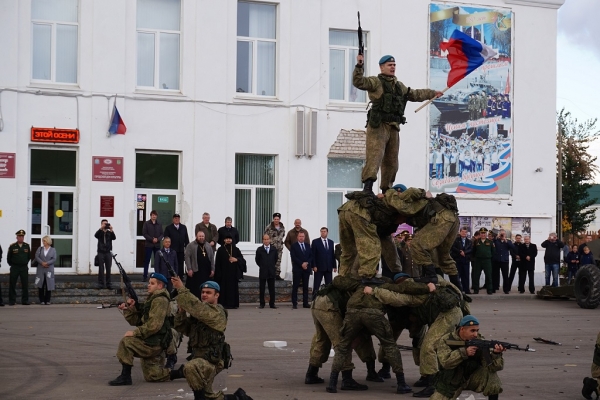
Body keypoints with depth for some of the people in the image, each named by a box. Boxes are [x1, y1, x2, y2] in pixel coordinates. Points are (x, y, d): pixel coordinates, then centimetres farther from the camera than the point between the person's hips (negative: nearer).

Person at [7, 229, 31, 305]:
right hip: (14, 268, -2)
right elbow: (8, 258, 5)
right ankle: (12, 301, 7)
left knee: (25, 285, 2)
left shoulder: (27, 246, 3)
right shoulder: (12, 246, -4)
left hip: (24, 268, 2)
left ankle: (25, 301, 9)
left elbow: (29, 256, 15)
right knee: (12, 285, 1)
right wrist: (12, 265, 10)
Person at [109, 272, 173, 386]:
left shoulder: (160, 300, -10)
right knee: (152, 376, 11)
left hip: (155, 343, -10)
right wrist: (130, 308, 0)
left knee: (126, 342, -22)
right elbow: (135, 321, 17)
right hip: (150, 343, 10)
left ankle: (125, 376, -17)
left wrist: (135, 333, -21)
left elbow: (154, 325, -22)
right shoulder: (150, 300, 21)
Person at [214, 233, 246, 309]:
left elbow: (242, 259, 8)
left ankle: (233, 303, 4)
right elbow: (218, 263, -1)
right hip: (224, 273, -2)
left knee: (233, 287, 1)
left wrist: (236, 259, -13)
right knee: (224, 288, -6)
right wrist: (218, 274, -7)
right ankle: (224, 303, -4)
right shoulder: (220, 250, 2)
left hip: (233, 273, 2)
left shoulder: (236, 249, 10)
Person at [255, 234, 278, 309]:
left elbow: (276, 258, 14)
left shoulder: (274, 249, 2)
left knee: (272, 289, 5)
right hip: (262, 272, -1)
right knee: (261, 289, 4)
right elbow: (257, 260, 5)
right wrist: (262, 266, 7)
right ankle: (262, 304, 11)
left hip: (271, 272, 1)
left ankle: (272, 303, 11)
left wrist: (272, 265, 11)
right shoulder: (259, 249, -4)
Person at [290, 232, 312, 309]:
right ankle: (294, 303, -2)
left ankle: (305, 303, 8)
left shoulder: (307, 245, 15)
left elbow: (311, 256, 10)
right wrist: (301, 264, -15)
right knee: (295, 286, -3)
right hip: (297, 269, -4)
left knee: (305, 286, 5)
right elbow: (293, 257, -8)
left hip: (306, 268, 4)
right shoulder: (294, 246, 1)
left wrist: (307, 263, -8)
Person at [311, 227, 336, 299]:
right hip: (319, 268, -4)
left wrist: (334, 266, 7)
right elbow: (313, 255, -4)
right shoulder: (315, 242, 1)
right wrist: (314, 266, -12)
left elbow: (333, 255, 13)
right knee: (316, 286, -1)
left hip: (329, 268, 4)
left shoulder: (331, 242, 13)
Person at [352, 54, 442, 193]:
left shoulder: (399, 86, 25)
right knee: (375, 155, -22)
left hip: (394, 127, 7)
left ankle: (386, 189, 21)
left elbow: (415, 94, 39)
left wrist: (433, 93, 43)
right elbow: (358, 82, -13)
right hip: (378, 126, -7)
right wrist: (359, 66, -26)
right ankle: (368, 184, -33)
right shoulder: (376, 82, 2)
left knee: (391, 160, 11)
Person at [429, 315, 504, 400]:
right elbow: (445, 362, -32)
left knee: (491, 375, -24)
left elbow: (492, 366, -18)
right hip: (451, 382, -1)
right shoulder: (446, 340, -15)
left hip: (471, 379, 1)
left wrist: (496, 354, -38)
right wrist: (464, 352, -40)